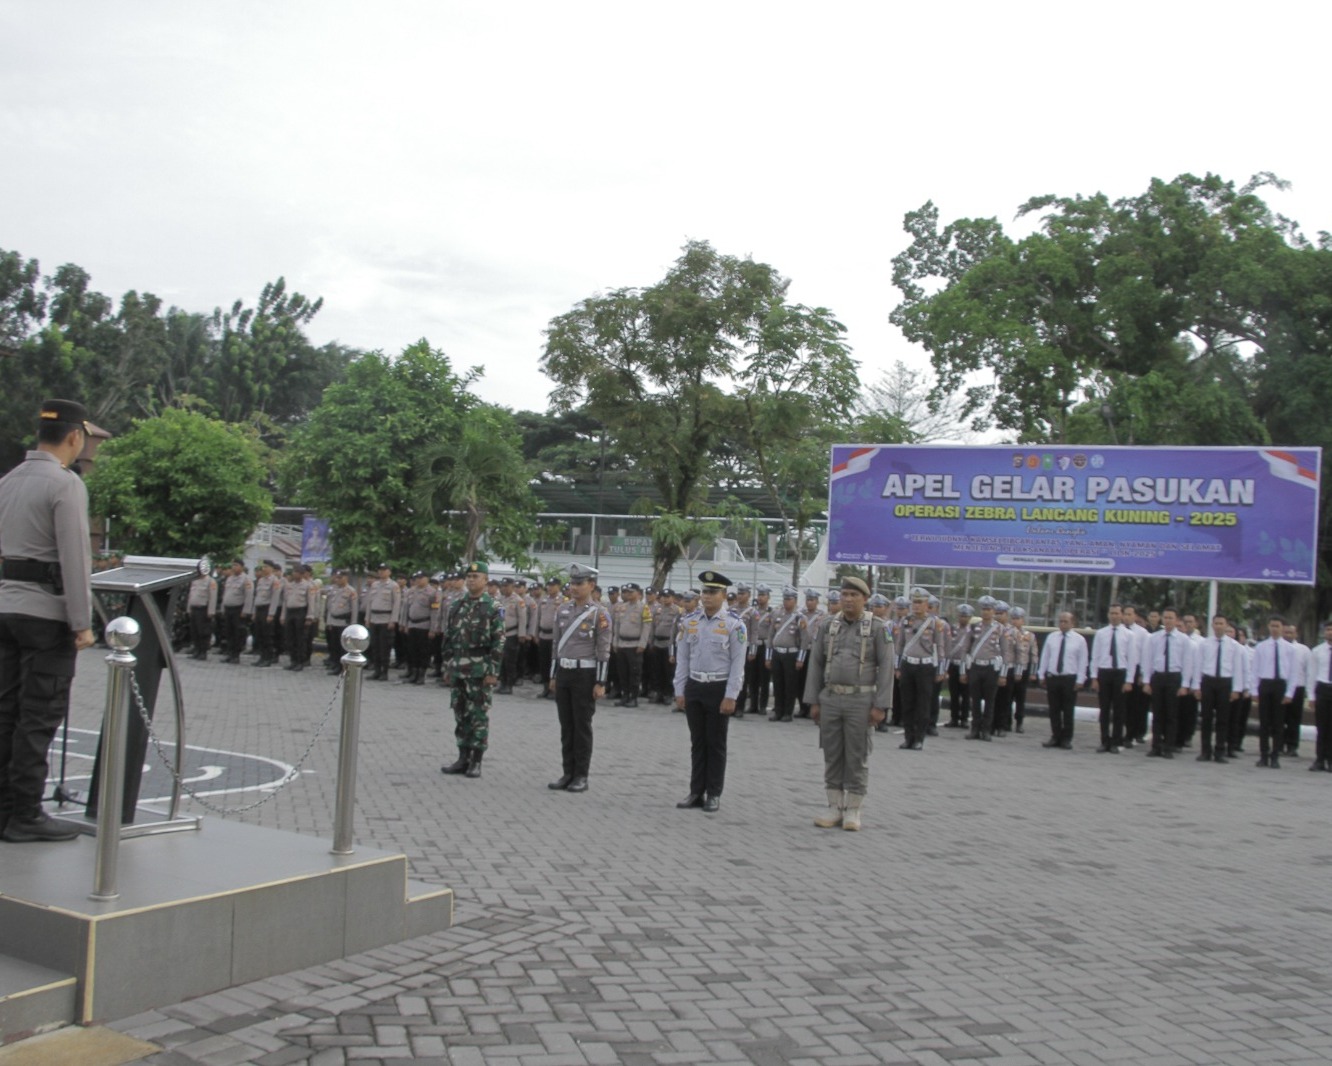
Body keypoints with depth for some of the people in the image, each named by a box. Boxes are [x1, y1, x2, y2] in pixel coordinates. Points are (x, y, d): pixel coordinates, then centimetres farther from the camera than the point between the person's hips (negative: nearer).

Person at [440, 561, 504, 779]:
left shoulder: (493, 608, -5)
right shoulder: (457, 607, 10)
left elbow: (498, 642, -9)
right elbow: (448, 637, 14)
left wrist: (493, 671, -13)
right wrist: (447, 665, 9)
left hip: (480, 670, -5)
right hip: (458, 669, 5)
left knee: (479, 715, 0)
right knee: (461, 714, 10)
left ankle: (476, 762, 6)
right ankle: (463, 758, 18)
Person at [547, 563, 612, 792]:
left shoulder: (599, 613, -8)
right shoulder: (563, 609, 9)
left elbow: (603, 651, -10)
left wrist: (600, 683, -13)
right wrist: (553, 676, 13)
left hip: (585, 674, -5)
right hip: (563, 672, 6)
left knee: (582, 726, 1)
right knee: (566, 726, 9)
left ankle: (581, 776, 8)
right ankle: (568, 773, 16)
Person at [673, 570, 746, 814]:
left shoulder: (734, 625, -8)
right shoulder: (690, 622, 4)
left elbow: (738, 664, -8)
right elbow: (682, 658, 8)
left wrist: (730, 697, -12)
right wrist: (680, 691, 5)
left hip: (719, 689, -4)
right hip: (694, 686, 4)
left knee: (716, 743, 5)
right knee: (697, 741, 11)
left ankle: (714, 795, 14)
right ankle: (696, 792, 18)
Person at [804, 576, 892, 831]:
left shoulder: (877, 627, -3)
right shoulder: (828, 627, 7)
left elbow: (886, 667, -5)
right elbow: (815, 665, 9)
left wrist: (880, 706, -11)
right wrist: (813, 701, 4)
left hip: (860, 701, -3)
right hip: (830, 699, 3)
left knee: (857, 757, 3)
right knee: (832, 755, 7)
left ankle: (853, 810, 12)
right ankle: (835, 808, 16)